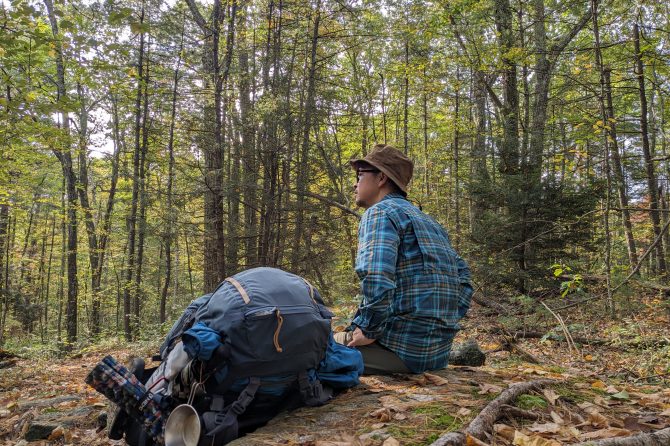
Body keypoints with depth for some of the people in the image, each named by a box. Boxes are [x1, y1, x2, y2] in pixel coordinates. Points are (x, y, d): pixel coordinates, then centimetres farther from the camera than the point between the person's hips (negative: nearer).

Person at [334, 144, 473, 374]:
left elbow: (377, 279, -24)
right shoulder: (430, 223, 19)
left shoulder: (381, 212, -7)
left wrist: (368, 332, -13)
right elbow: (463, 275, 20)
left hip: (403, 348, -8)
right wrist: (447, 322, 16)